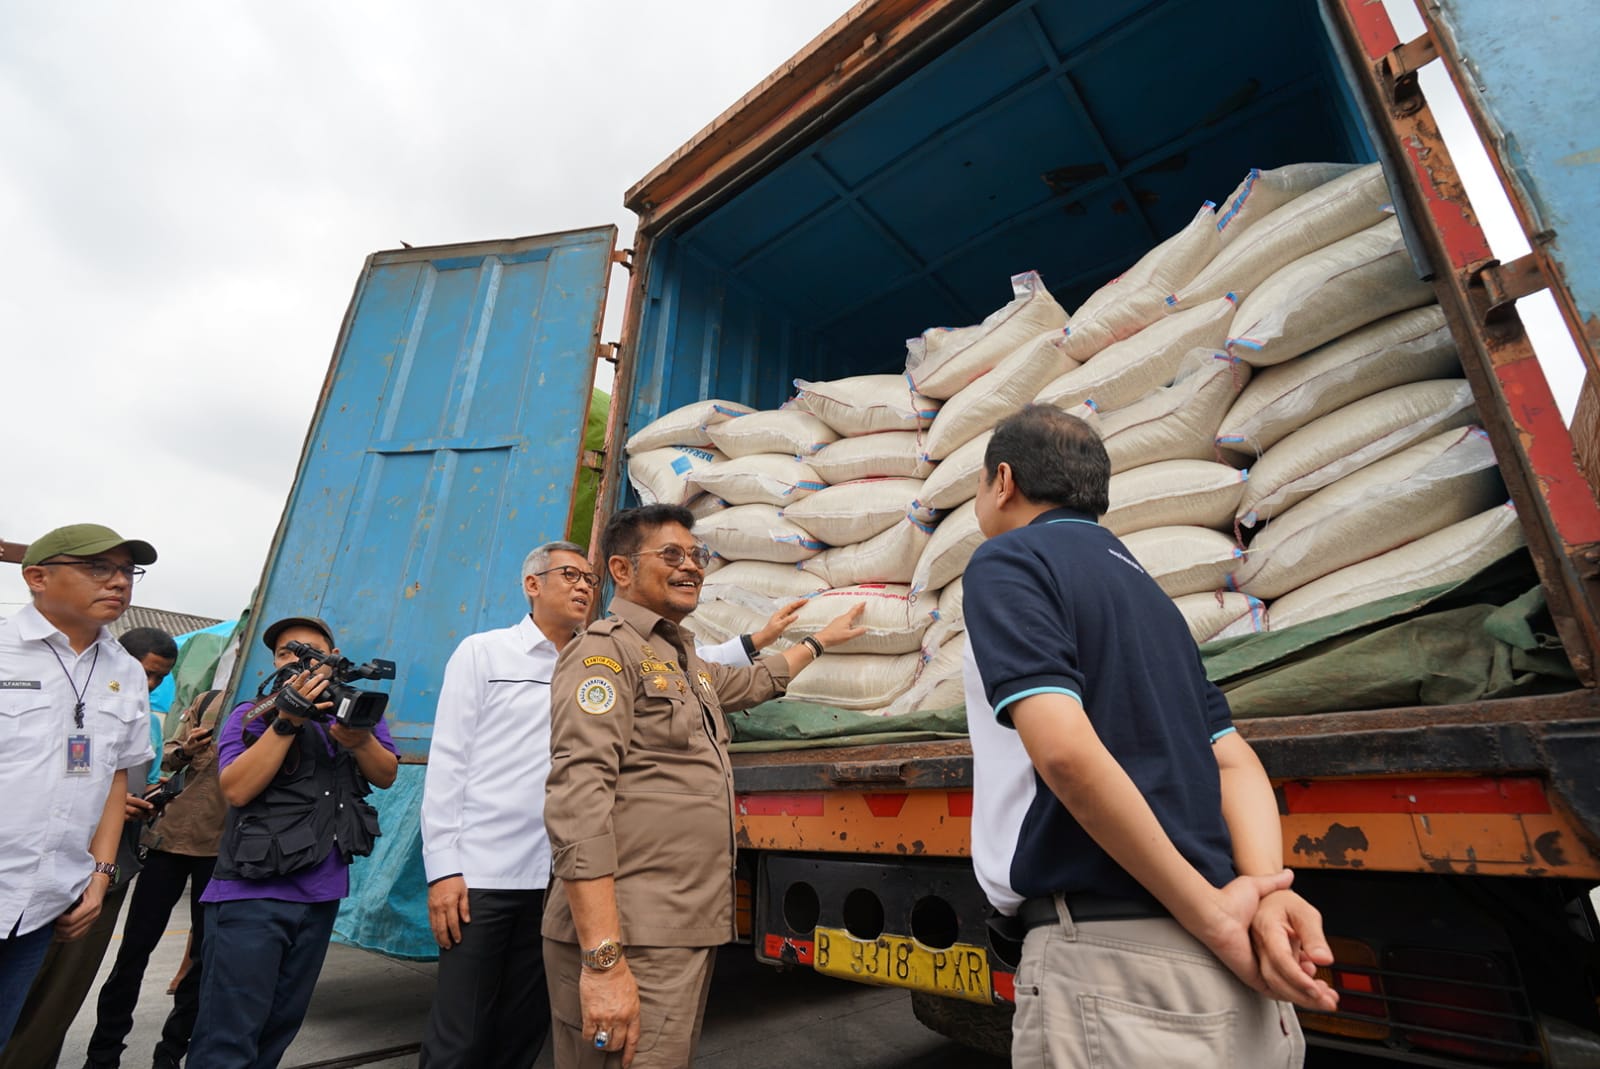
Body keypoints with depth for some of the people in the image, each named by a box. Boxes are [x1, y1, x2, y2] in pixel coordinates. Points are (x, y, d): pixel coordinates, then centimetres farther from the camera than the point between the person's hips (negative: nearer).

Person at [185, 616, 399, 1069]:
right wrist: (286, 721, -24)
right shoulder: (249, 717, -1)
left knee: (281, 1026, 16)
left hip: (321, 894, 3)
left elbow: (386, 775, -3)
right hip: (251, 892, -3)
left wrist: (360, 738, -23)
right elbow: (236, 789, -15)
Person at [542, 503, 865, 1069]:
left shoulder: (685, 662, 16)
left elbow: (751, 682, 36)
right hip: (631, 944, -9)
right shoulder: (605, 650, -12)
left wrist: (820, 640, 45)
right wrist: (603, 959, -26)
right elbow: (577, 800, -22)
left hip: (688, 935, 9)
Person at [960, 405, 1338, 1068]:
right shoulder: (1144, 589, 19)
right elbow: (1235, 760, 11)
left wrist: (1213, 916, -13)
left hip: (1113, 962, -8)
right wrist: (1266, 892, -4)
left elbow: (1066, 751, -22)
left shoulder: (1007, 562, -7)